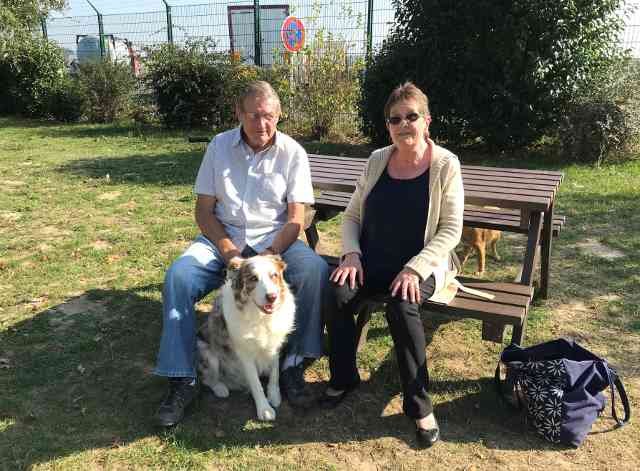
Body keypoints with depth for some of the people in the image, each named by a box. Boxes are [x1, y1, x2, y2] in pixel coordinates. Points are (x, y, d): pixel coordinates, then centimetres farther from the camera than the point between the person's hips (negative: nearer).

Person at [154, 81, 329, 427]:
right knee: (178, 277, -24)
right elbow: (203, 210, 1)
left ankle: (293, 366, -15)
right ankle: (182, 380, -13)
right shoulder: (219, 146, 1)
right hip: (223, 238, 1)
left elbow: (296, 219, -6)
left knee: (316, 271, -30)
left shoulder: (293, 153, -2)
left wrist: (270, 254, -22)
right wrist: (228, 251, -15)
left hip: (275, 240, -1)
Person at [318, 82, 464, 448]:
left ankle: (419, 404, -17)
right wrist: (352, 254, -9)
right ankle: (344, 378, -1)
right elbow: (352, 215, 9)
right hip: (372, 262, 4)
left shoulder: (445, 164, -5)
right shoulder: (377, 161, 7)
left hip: (421, 265, -3)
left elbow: (450, 230, -10)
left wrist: (414, 269, -21)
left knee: (401, 304, -35)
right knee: (337, 294, -25)